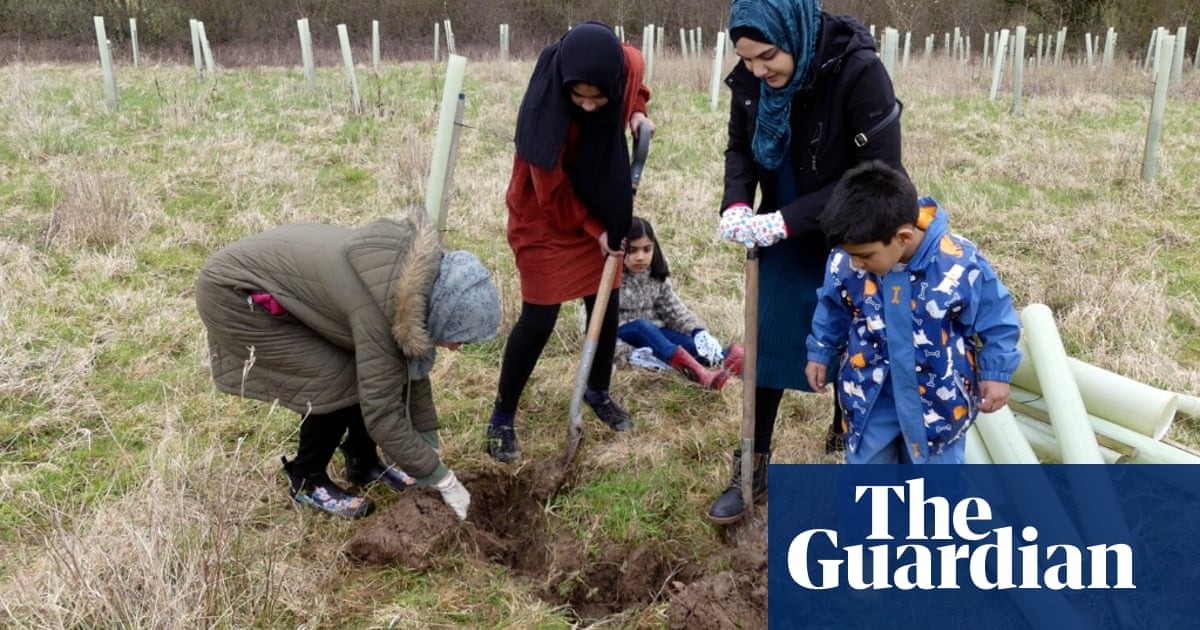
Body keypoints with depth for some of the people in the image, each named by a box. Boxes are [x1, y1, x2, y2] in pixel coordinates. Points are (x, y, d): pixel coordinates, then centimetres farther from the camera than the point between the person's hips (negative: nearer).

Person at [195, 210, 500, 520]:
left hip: (288, 275, 8)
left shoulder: (418, 281, -9)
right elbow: (382, 414, -28)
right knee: (339, 383, -14)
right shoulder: (385, 304, -34)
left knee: (372, 373, 0)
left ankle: (363, 463, 19)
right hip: (236, 293, -8)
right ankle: (306, 482, 7)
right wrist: (443, 478, -18)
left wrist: (430, 447, 5)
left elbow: (411, 371, 3)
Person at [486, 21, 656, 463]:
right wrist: (594, 229, -17)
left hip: (602, 209, 5)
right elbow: (554, 193, -22)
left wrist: (638, 114, -10)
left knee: (606, 304, 13)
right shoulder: (546, 109, -33)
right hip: (547, 217, -5)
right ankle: (502, 418, 12)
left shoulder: (629, 64, -19)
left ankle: (598, 392, 37)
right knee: (539, 316, -5)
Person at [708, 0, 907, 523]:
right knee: (769, 341, 7)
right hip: (788, 237, 4)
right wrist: (736, 204, -18)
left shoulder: (858, 71, -27)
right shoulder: (751, 79, -12)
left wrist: (787, 219, -30)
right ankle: (754, 466, 20)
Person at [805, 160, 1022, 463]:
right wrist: (820, 353, 13)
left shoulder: (961, 265, -27)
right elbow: (833, 310, 3)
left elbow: (996, 320, -10)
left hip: (938, 398, -2)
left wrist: (996, 373, -7)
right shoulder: (845, 263, -19)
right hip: (870, 394, 2)